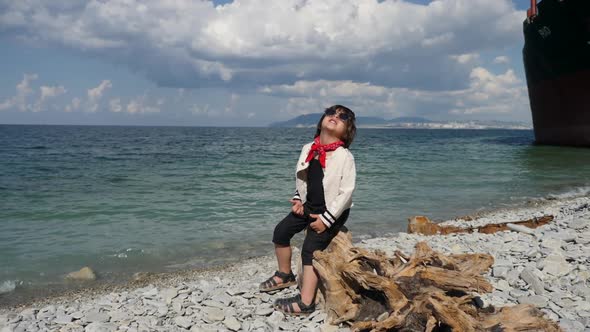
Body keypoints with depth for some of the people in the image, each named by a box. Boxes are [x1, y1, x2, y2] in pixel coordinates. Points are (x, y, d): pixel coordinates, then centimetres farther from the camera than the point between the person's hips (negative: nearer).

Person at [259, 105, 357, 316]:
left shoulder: (345, 157, -19)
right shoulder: (308, 149, 0)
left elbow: (346, 192, -20)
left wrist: (326, 218, -20)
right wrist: (298, 199, 1)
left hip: (332, 211, -7)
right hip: (309, 205, 7)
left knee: (310, 249, -14)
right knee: (281, 231, 8)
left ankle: (305, 303, -10)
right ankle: (285, 275, 29)